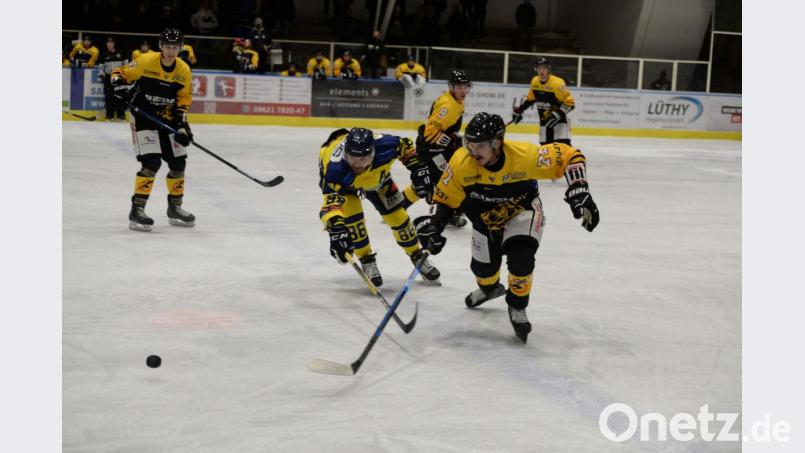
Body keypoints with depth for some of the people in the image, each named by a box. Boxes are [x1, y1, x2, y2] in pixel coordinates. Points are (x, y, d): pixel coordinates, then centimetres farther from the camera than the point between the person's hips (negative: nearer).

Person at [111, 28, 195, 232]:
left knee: (178, 162, 8)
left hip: (167, 118, 6)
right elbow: (121, 73, -4)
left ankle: (175, 208, 27)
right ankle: (137, 210, -12)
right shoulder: (145, 62, -15)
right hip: (143, 116, -6)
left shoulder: (184, 71, -2)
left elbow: (183, 100, 5)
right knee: (151, 162, -19)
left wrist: (182, 123, -5)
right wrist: (116, 86, -24)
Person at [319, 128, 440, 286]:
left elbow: (406, 145, -16)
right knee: (352, 216, -22)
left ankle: (417, 257, 24)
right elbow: (331, 199, -53)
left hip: (376, 177, 2)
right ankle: (367, 262, 0)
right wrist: (336, 229, -66)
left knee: (397, 215, 1)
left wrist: (418, 168, -19)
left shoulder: (384, 146, -39)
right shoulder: (334, 169, -47)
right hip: (343, 182, -2)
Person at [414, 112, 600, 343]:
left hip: (523, 208, -3)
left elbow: (569, 156, -25)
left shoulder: (524, 155, -36)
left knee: (520, 256, -24)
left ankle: (517, 307, 4)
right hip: (485, 214, 3)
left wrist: (579, 192, -34)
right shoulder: (461, 163, -30)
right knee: (483, 265, 8)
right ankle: (489, 288, 49)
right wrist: (433, 224, -31)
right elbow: (444, 199, -15)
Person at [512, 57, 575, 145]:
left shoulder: (557, 83, -21)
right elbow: (531, 98, 20)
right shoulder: (535, 81, 1)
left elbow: (570, 103, -20)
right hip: (545, 120, 6)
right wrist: (520, 109, 18)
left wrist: (558, 114, -29)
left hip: (560, 120, -6)